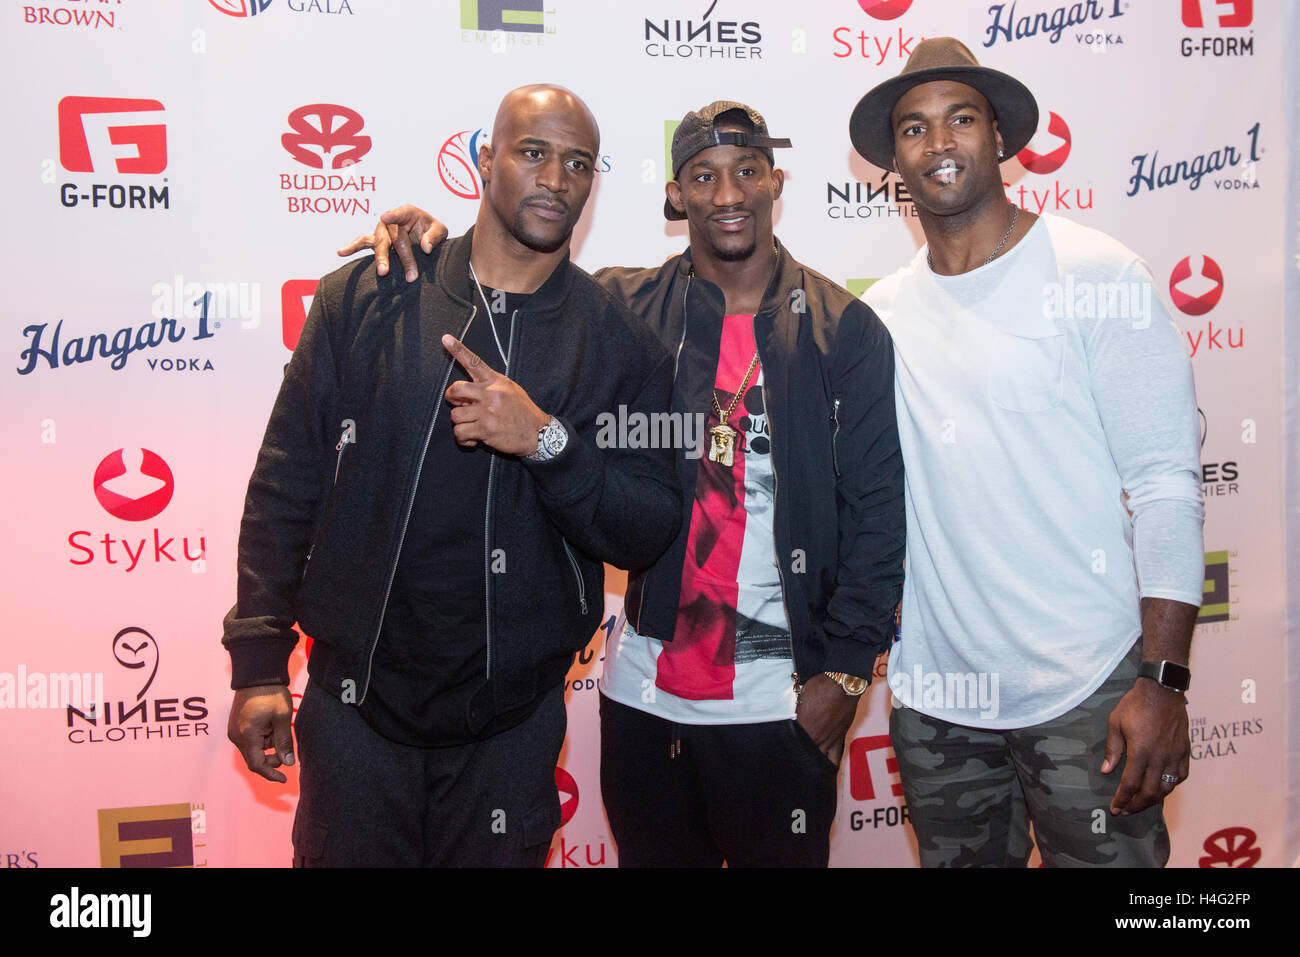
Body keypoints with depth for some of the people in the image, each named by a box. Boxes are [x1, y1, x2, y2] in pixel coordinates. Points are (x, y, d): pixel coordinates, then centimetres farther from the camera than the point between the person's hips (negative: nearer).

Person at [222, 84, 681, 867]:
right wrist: (260, 664, -1)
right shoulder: (367, 297, -3)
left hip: (512, 720, 1)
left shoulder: (620, 341, -2)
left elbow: (648, 535, -6)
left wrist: (546, 442, -22)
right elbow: (285, 487, 0)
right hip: (356, 702, 0)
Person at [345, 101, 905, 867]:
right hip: (645, 693, 2)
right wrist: (428, 237, -12)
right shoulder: (627, 308, 0)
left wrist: (844, 673, -6)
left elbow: (876, 510, -3)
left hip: (781, 703, -2)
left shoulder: (845, 330, -3)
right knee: (653, 855, 19)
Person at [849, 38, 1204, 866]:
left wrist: (1164, 681, -13)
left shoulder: (1097, 278, -5)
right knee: (959, 858, 17)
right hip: (933, 695, 4)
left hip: (1086, 691, -3)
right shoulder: (881, 314, 5)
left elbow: (1167, 485, -8)